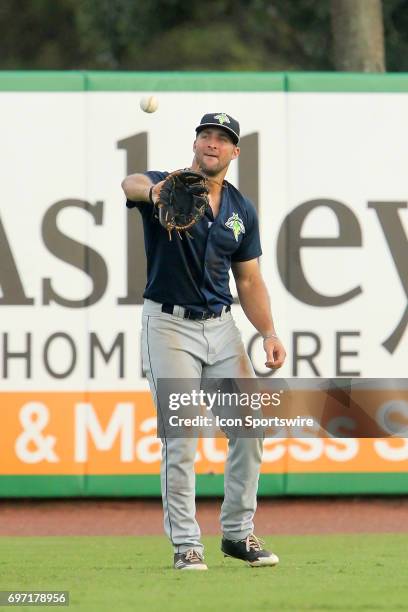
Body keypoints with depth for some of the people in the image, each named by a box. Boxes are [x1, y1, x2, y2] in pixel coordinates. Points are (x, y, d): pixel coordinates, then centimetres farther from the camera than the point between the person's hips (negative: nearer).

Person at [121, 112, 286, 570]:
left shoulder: (242, 211, 8)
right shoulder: (168, 188, -8)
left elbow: (249, 281, 13)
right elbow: (132, 185, -32)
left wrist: (269, 334, -2)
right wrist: (152, 192, -58)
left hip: (221, 326, 5)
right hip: (169, 324, -5)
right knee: (181, 438, -6)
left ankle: (238, 533, 14)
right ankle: (185, 544, 1)